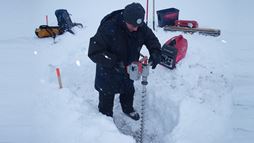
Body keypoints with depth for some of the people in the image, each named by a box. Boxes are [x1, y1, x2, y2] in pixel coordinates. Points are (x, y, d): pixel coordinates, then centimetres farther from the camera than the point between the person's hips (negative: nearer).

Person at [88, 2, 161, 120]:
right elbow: (94, 52, -33)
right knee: (107, 97, 11)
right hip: (108, 71, -5)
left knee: (128, 91, 28)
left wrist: (155, 54, -25)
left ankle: (128, 109, 57)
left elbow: (152, 40, -3)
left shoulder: (141, 27, -19)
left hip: (128, 69, 5)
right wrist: (115, 62, -41)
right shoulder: (108, 28, -35)